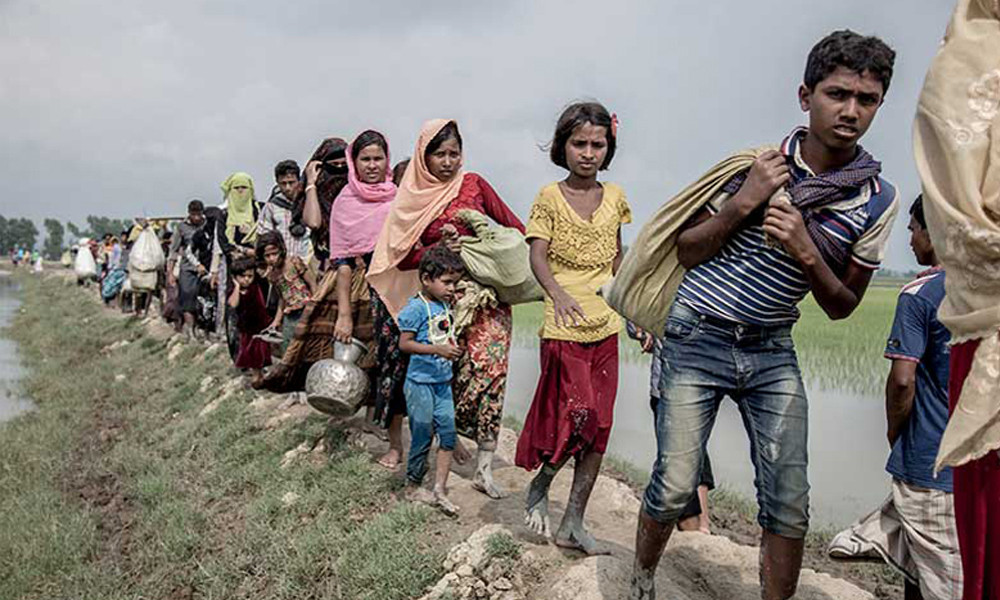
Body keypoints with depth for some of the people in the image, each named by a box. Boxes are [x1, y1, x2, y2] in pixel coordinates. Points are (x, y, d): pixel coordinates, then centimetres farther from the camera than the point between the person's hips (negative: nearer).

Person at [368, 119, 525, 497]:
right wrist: (438, 251, -13)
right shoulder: (412, 200, 7)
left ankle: (485, 466, -5)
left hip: (486, 290, 0)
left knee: (488, 365, -13)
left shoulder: (473, 184, 7)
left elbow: (514, 226, 5)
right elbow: (402, 256, 3)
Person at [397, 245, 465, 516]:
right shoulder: (416, 307, -14)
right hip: (421, 382, -7)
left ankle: (440, 490, 12)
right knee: (423, 437, 3)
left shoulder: (445, 305, 9)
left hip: (443, 381, 7)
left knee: (448, 433, 4)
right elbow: (404, 343, -19)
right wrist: (437, 350, -25)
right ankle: (413, 487, 22)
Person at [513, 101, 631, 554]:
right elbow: (538, 256, -11)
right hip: (565, 327, -5)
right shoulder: (550, 197, -2)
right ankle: (539, 486, 21)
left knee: (598, 428, 6)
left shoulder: (614, 198, 11)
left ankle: (573, 524, 18)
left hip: (605, 328, 5)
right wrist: (557, 293, -30)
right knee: (579, 417, -10)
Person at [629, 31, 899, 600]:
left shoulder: (879, 200, -1)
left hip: (773, 352, 3)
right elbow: (687, 250, 1)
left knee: (790, 502, -2)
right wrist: (743, 202, -16)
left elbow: (842, 305, 6)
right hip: (699, 339, -2)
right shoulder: (756, 163, -6)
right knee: (674, 487, -2)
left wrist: (806, 253, -14)